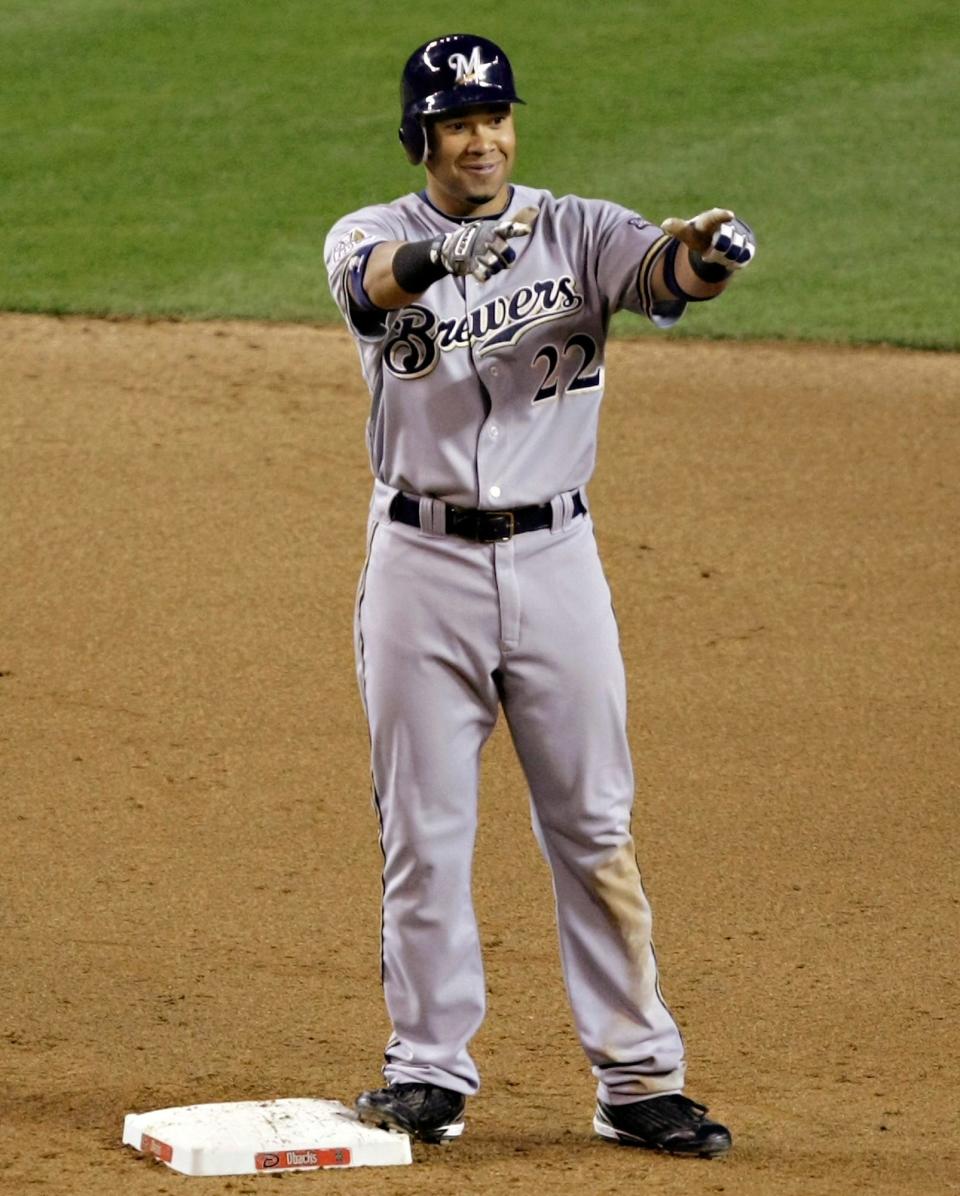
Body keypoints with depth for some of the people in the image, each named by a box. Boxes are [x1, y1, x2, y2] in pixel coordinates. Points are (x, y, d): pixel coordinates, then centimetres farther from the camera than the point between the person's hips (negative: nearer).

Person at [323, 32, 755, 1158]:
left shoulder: (577, 231, 1)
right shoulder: (373, 237, -1)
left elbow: (660, 271, -20)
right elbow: (373, 278, -26)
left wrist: (703, 254, -45)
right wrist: (438, 254, -49)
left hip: (554, 559, 0)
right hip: (420, 566, 0)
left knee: (594, 830, 4)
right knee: (423, 832, 6)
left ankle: (639, 1080, 8)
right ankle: (429, 1072, 16)